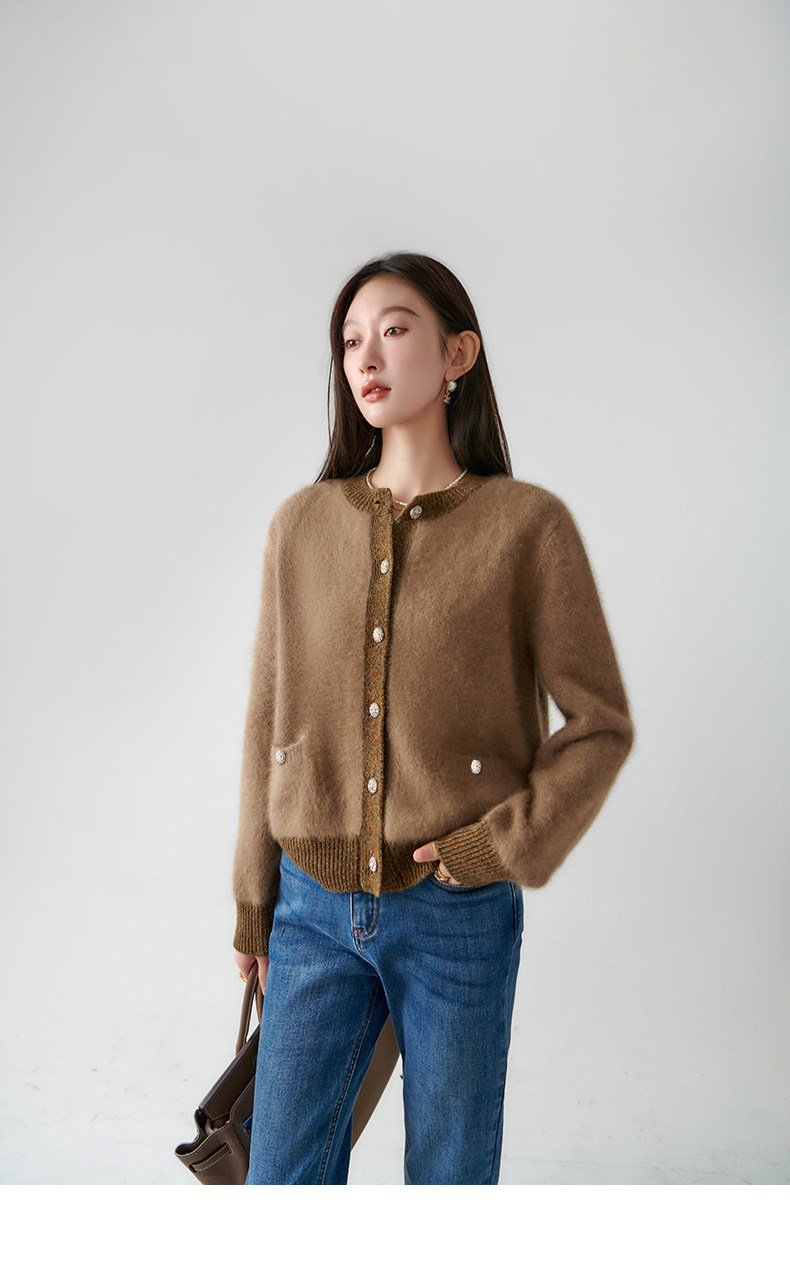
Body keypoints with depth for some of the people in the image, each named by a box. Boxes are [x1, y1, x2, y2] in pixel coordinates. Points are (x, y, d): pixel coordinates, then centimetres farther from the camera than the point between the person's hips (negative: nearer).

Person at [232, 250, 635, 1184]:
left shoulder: (528, 525, -6)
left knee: (451, 1177, 14)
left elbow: (602, 727, -2)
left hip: (461, 917, -2)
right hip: (316, 910, 3)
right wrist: (254, 906, 9)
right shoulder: (302, 523, 2)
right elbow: (269, 723, 6)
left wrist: (505, 846, -13)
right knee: (282, 1180, 11)